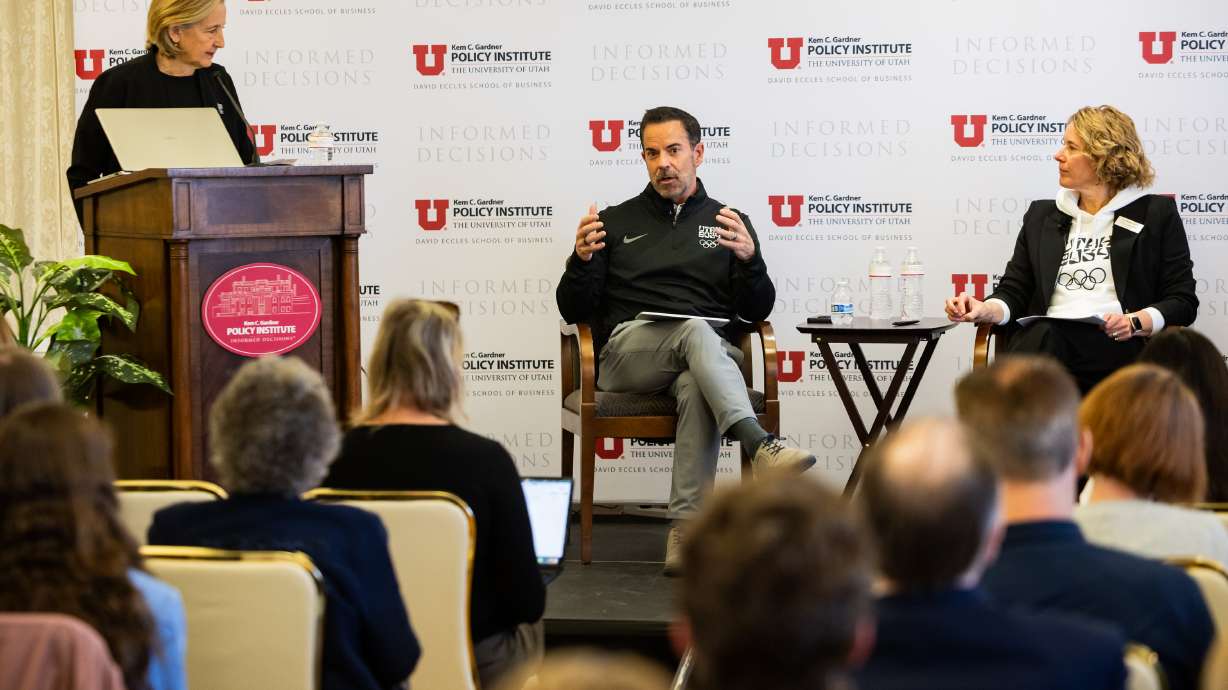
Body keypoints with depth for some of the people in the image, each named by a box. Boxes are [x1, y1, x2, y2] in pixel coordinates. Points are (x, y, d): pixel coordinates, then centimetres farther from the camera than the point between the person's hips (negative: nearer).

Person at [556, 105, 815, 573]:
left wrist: (749, 259, -12)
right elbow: (574, 312, 12)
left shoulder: (728, 223, 19)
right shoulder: (616, 222, 19)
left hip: (706, 355, 1)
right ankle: (761, 447, -56)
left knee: (697, 388, -38)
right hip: (627, 352, -1)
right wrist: (582, 260, -9)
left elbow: (757, 312, 8)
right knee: (696, 331, -36)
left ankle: (687, 527, -43)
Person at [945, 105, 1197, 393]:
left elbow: (1183, 302, 8)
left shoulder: (1158, 213, 15)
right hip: (1043, 340, 3)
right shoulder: (1041, 215, 28)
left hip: (1115, 347, -3)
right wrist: (985, 310, -3)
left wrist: (1135, 322, -12)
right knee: (1042, 334, -37)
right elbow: (1013, 292, 20)